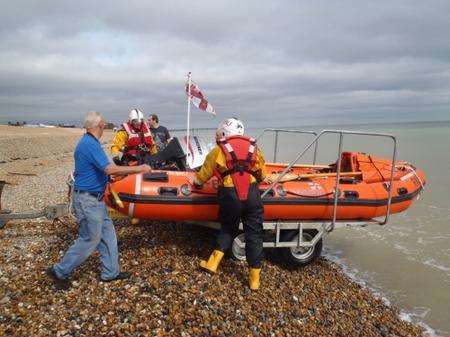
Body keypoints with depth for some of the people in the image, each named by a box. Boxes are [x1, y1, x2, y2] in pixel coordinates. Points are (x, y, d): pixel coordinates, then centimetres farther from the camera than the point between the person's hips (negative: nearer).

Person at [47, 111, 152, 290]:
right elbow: (110, 169, -29)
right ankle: (60, 272, 19)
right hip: (87, 200, -10)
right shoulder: (90, 144, -22)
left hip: (95, 198, 10)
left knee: (107, 233, 13)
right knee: (89, 239, 2)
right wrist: (138, 169, -23)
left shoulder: (89, 142, 9)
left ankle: (110, 272, 24)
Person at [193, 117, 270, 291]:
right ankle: (254, 278, 17)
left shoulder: (218, 150, 9)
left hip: (229, 196, -1)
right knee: (254, 235, 11)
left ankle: (213, 262, 19)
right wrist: (264, 179, 41)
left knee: (227, 229, 24)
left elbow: (202, 176, 14)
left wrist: (196, 182, 35)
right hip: (252, 195, 1)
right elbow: (262, 176, 20)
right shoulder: (253, 147, 15)